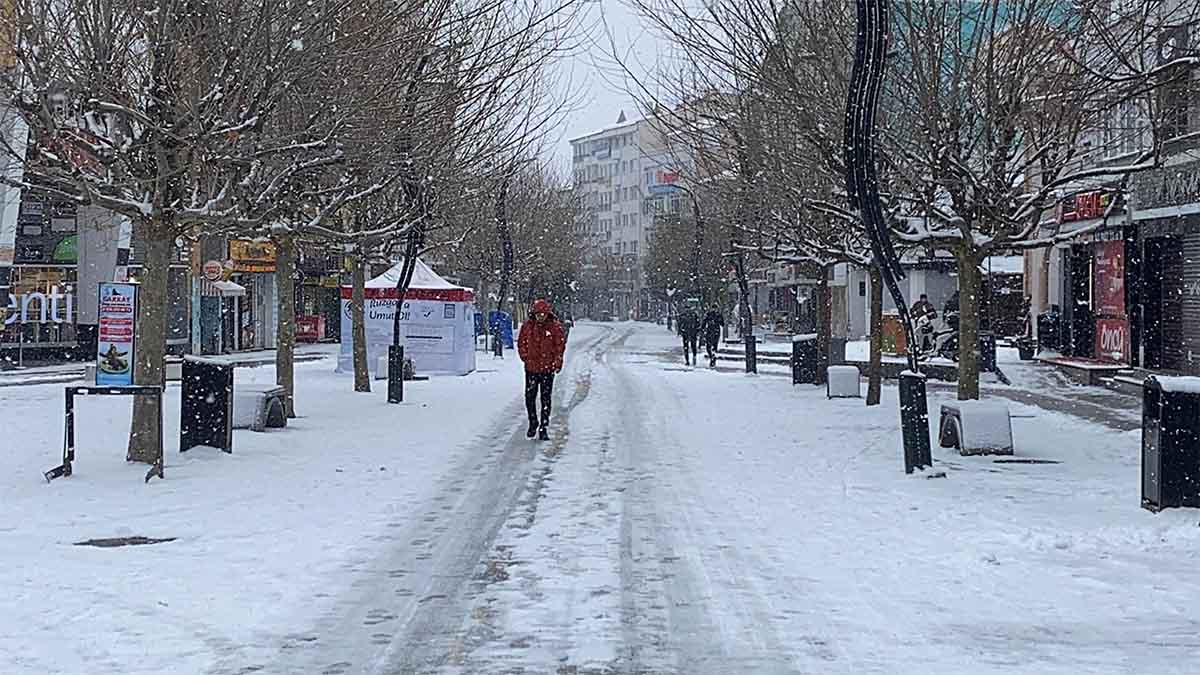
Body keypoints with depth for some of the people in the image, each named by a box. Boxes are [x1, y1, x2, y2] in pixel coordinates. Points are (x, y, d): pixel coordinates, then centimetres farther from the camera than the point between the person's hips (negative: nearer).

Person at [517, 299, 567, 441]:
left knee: (546, 399, 1)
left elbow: (560, 345, 1)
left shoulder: (555, 327, -3)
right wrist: (525, 358, 2)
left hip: (548, 369, -2)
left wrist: (557, 362, -6)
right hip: (531, 368, 2)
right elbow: (521, 343, 12)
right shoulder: (527, 326, 2)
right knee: (530, 398, 7)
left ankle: (544, 428, 6)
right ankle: (533, 423, 27)